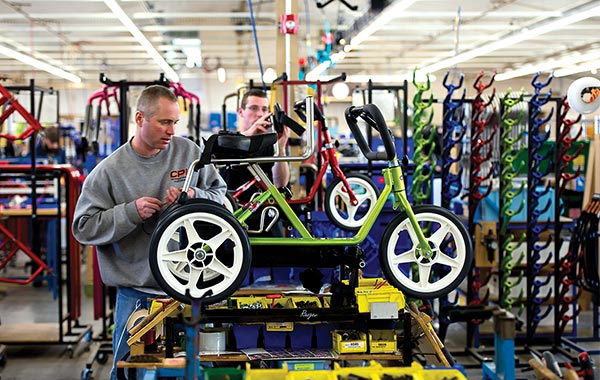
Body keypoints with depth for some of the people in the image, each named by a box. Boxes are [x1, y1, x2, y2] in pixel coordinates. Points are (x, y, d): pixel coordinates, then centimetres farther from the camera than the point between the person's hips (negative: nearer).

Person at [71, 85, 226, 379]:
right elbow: (83, 227, -4)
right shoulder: (110, 170, -3)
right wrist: (131, 211, -16)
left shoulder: (190, 152, 3)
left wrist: (193, 196, -10)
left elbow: (221, 195, 10)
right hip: (136, 295, -1)